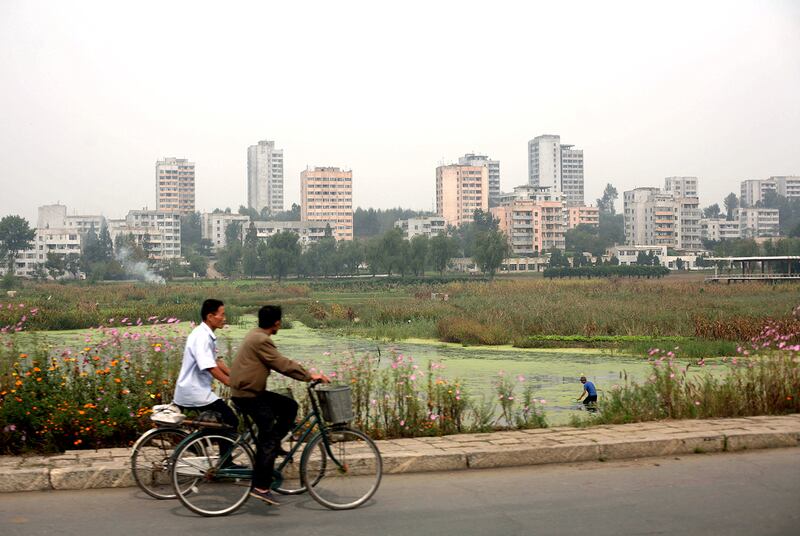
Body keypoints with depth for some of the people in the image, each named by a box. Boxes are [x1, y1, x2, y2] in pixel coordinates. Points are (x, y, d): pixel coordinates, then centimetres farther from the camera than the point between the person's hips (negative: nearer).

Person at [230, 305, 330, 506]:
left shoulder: (256, 335, 13)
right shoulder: (261, 340, -19)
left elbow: (279, 362, 20)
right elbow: (282, 365, -20)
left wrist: (306, 373, 21)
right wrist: (309, 376, -13)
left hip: (251, 391, 10)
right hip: (248, 395, -10)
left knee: (290, 406, 13)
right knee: (268, 438, -8)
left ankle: (271, 445, 15)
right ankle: (260, 487, -7)